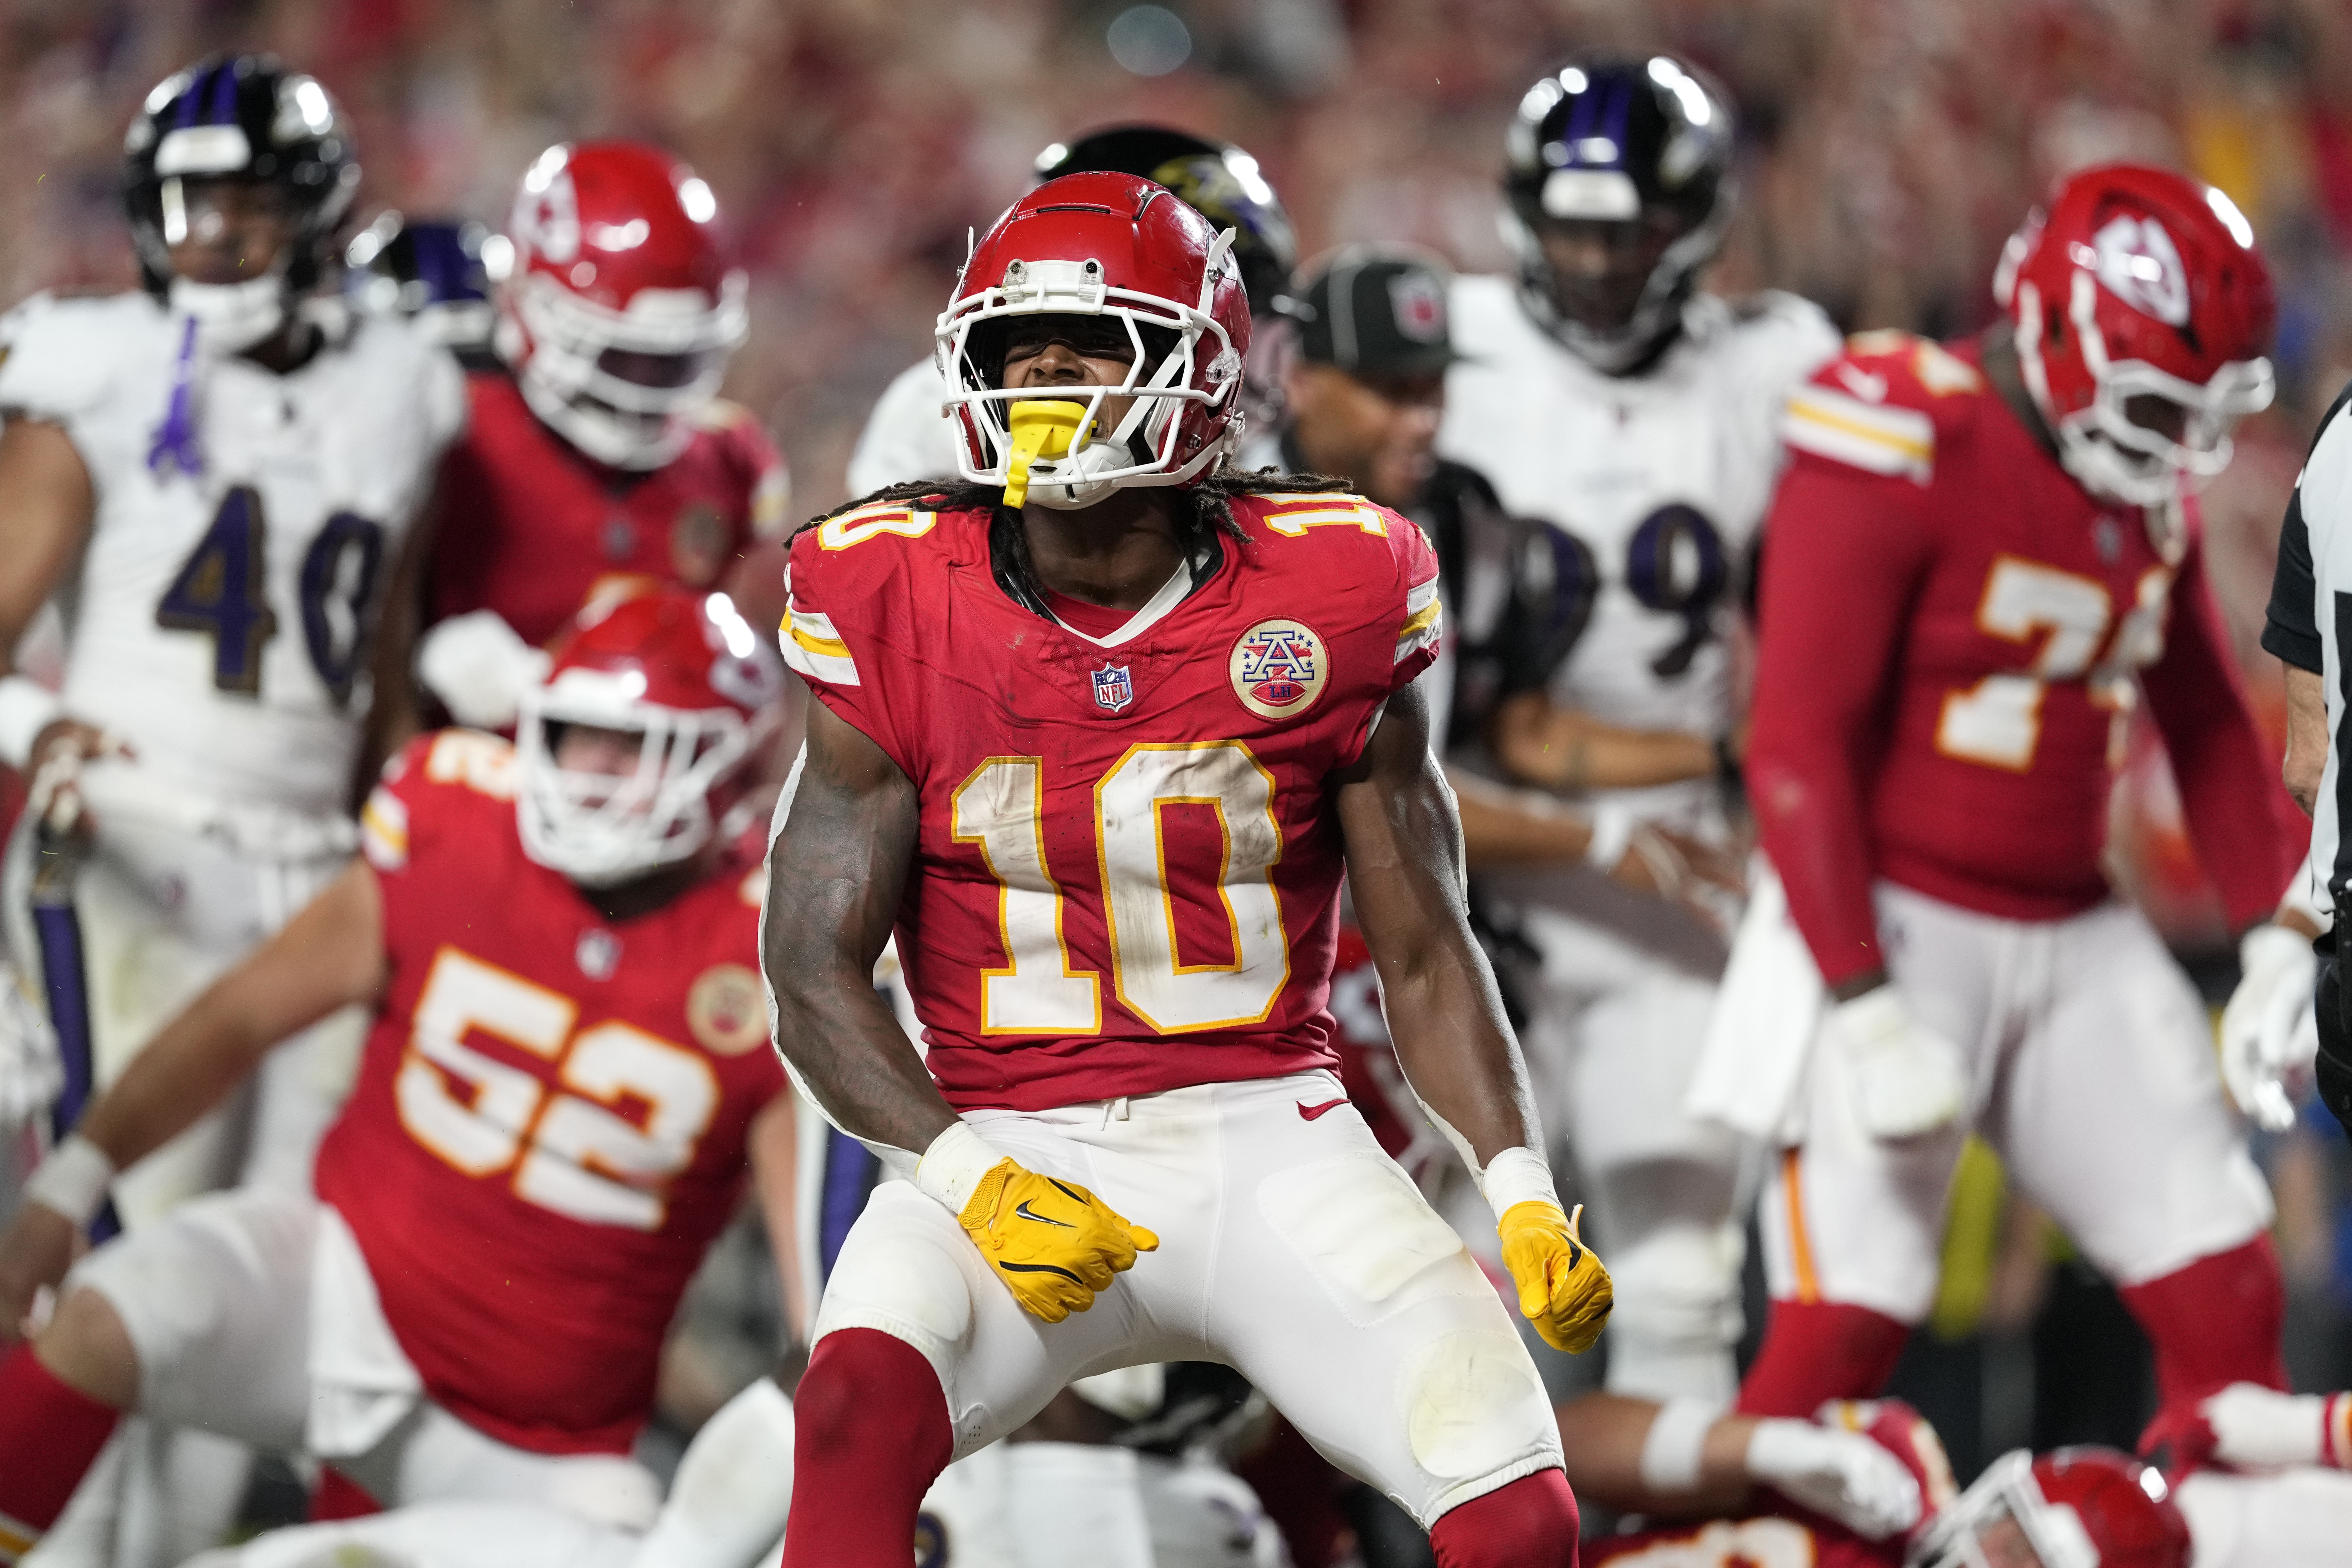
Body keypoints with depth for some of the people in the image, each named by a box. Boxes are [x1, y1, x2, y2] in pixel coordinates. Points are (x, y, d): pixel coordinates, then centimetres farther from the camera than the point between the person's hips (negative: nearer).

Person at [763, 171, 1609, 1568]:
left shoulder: (1322, 607, -1)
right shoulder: (903, 618, -1)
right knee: (861, 1402, -32)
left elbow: (1428, 959, 7)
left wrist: (1522, 1191, -8)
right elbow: (816, 968, 0)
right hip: (1011, 1142, -1)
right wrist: (968, 1176, -17)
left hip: (1267, 1136, 1)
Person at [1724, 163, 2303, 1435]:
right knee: (1843, 1328, -14)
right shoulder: (1901, 447, -16)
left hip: (2074, 939, 7)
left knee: (2226, 1296, 2)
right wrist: (1862, 1005, -22)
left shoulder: (2151, 491, 8)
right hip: (1891, 931, -7)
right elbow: (1797, 743, -18)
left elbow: (2207, 731, 20)